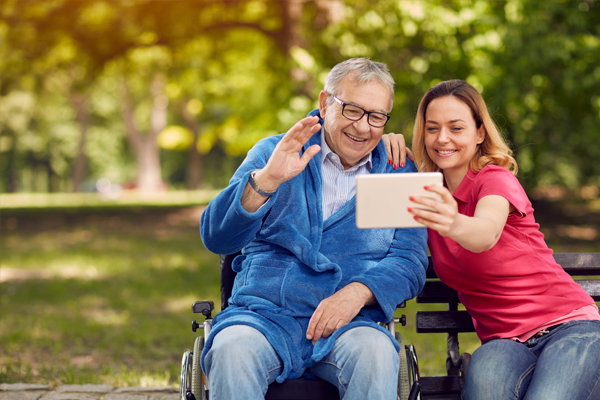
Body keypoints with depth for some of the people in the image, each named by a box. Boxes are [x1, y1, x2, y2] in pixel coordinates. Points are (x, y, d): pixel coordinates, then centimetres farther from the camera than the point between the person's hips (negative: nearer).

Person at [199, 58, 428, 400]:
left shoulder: (399, 175, 15)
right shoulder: (273, 153, 12)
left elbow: (410, 262, 6)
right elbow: (216, 238, 1)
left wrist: (358, 291, -15)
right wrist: (267, 180, -17)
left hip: (348, 322, 0)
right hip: (264, 314, 0)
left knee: (375, 352, -35)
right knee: (232, 350, -34)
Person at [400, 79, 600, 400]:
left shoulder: (496, 179, -8)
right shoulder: (432, 193, 10)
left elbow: (487, 233, -31)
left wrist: (454, 225, -55)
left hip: (569, 326, -3)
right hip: (505, 341, 4)